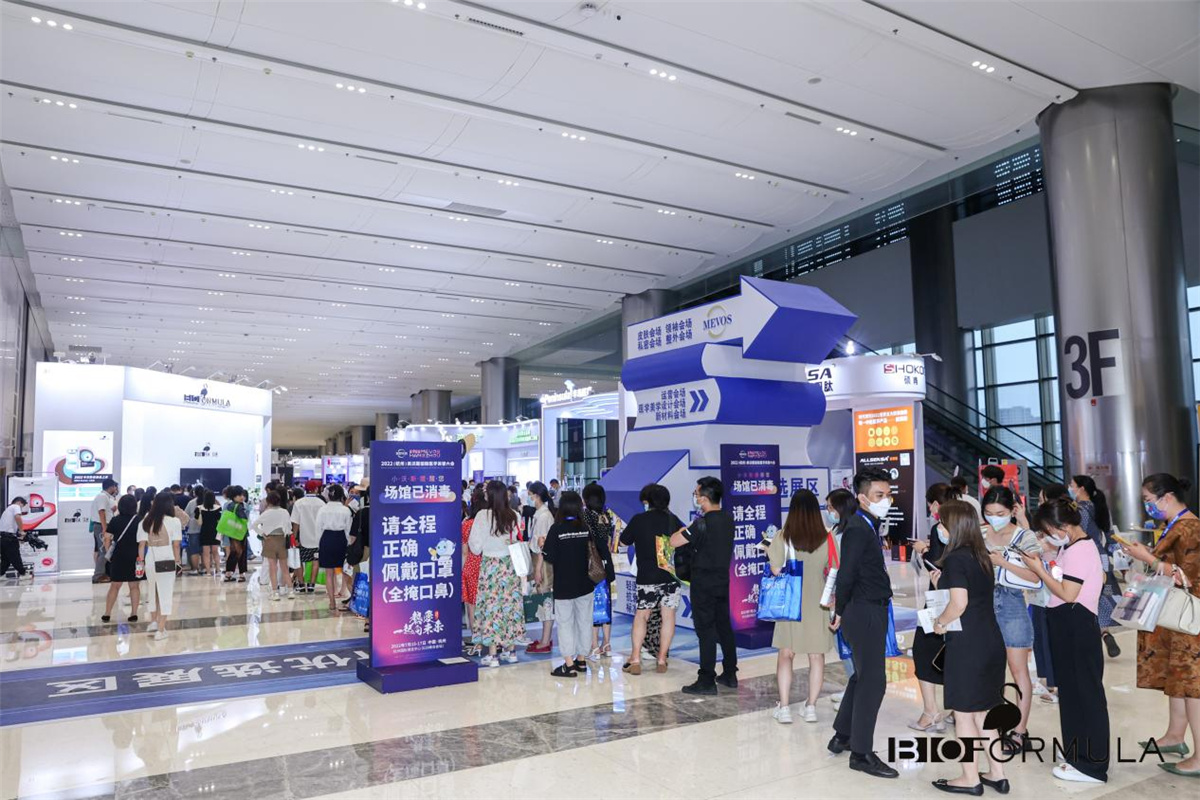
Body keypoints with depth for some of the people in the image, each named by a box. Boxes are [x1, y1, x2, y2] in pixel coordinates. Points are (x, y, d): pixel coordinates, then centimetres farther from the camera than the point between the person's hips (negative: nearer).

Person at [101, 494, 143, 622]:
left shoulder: (115, 520, -3)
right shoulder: (139, 520, -5)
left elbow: (107, 538, -4)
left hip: (119, 557, 1)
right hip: (136, 557, -1)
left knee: (114, 586, 13)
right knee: (134, 586, 8)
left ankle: (107, 614, 15)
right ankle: (134, 614, 8)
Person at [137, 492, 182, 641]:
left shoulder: (146, 521, 6)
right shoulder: (174, 521, -5)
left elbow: (141, 544, 4)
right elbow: (176, 545, -6)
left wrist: (141, 561, 11)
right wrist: (177, 560, 5)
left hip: (150, 560, 4)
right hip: (166, 561, -4)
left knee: (154, 593, 23)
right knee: (165, 595, 4)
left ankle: (155, 622, 34)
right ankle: (161, 630, 6)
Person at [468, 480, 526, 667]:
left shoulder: (483, 515, -13)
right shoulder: (514, 516, -2)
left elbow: (475, 548, -9)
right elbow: (518, 540, 8)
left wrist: (470, 539, 9)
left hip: (490, 565, -4)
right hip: (510, 564, 4)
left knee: (491, 606, 2)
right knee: (510, 604, 11)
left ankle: (492, 655, 5)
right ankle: (510, 651, 20)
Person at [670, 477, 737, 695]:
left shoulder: (703, 523, -21)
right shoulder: (728, 520, 4)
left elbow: (674, 541, -22)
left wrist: (685, 528, -4)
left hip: (704, 583, -8)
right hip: (723, 579, 8)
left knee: (705, 630, -3)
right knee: (724, 626, 15)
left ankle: (707, 681, 2)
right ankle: (730, 675, 24)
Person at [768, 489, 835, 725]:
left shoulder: (782, 537, -12)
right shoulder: (826, 538, -8)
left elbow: (776, 571, -13)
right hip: (818, 604, 1)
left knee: (786, 654, 12)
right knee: (816, 656, 13)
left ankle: (784, 707, 13)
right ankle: (811, 706, 20)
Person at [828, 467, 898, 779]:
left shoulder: (868, 527, 12)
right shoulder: (858, 529, -19)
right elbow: (846, 575, -20)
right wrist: (841, 612, -8)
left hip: (869, 613, 10)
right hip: (865, 613, -10)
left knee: (862, 676, 19)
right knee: (873, 681, -3)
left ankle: (841, 737, 32)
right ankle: (861, 753, 7)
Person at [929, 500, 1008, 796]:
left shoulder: (955, 559, -16)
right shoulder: (981, 556, 10)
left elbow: (959, 604, -24)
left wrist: (940, 622, -8)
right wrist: (944, 583, 13)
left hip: (967, 645, -8)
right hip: (991, 642, 9)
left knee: (964, 714, 5)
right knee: (983, 712, 19)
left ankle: (970, 779, 16)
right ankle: (996, 774, 26)